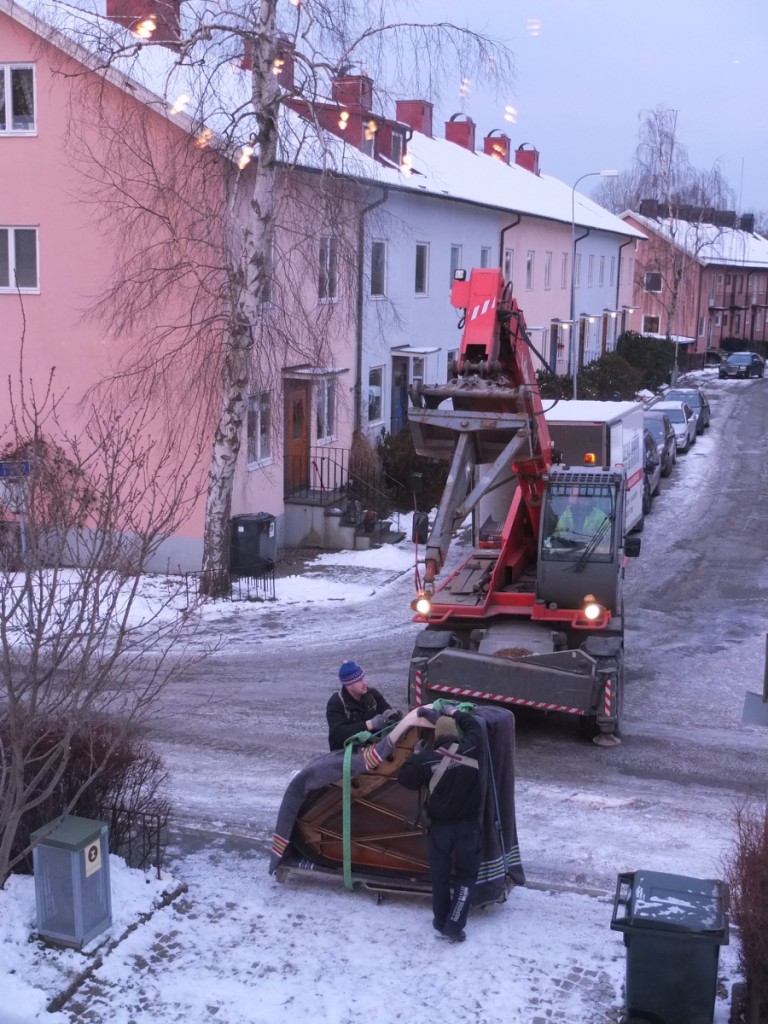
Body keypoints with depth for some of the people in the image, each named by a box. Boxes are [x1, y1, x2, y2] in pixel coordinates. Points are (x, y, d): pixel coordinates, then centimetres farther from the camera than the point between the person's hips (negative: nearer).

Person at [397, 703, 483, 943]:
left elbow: (405, 779, -1)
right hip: (467, 825, 0)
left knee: (440, 874, 18)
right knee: (467, 874, 12)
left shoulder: (427, 759, -14)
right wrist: (452, 712, 18)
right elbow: (474, 725, 8)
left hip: (440, 826, 0)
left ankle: (441, 922, 29)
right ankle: (453, 926, 4)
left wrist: (415, 756, 10)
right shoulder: (469, 749, -12)